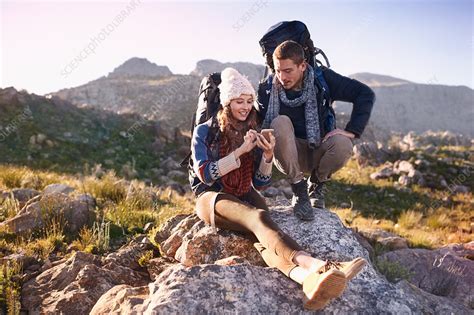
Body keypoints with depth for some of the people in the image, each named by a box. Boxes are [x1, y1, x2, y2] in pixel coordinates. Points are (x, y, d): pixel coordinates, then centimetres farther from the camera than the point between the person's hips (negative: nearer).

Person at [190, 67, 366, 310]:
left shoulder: (253, 134, 10)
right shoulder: (204, 132, 0)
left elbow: (260, 184, 5)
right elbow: (205, 176, -13)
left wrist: (268, 156, -14)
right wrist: (240, 151, -21)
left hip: (244, 197, 4)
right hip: (212, 197, -4)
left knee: (262, 232, -33)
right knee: (259, 218, -37)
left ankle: (303, 276, -63)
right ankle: (313, 265, -62)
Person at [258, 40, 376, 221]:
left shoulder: (322, 79, -11)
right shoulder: (267, 89, -9)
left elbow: (365, 94, -11)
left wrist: (352, 131, -19)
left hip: (318, 153, 1)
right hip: (287, 156, 0)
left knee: (342, 144, -31)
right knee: (280, 122, -30)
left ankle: (316, 184, 3)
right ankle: (299, 190, -16)